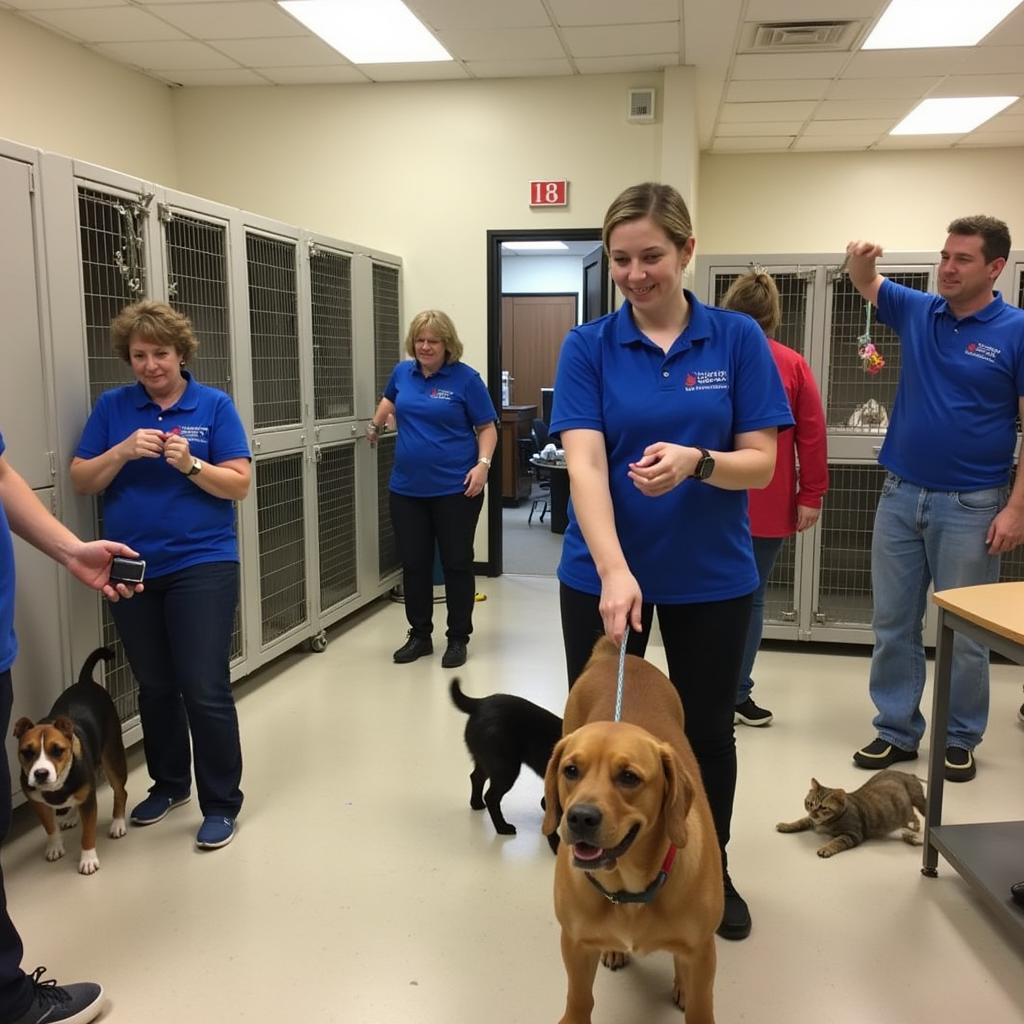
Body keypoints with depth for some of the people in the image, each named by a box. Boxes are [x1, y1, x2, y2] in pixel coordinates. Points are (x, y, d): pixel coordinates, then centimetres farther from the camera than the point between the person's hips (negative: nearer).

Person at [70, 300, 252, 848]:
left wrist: (190, 464, -21)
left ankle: (221, 802, 10)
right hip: (133, 570, 3)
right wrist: (123, 451, -15)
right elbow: (80, 480, 2)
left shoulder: (214, 405, -1)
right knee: (154, 686, 16)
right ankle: (168, 784, 34)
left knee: (205, 689, -5)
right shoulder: (112, 406, 6)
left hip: (202, 565, -3)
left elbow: (238, 484, -5)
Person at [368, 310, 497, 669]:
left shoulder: (465, 378, -7)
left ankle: (458, 639, 17)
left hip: (455, 489, -4)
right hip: (407, 489, 4)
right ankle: (419, 635, 23)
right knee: (413, 564, 9)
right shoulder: (402, 372, 7)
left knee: (457, 564, 4)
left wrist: (483, 464, -18)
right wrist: (375, 425, 36)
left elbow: (487, 428, -5)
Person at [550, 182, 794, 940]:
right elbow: (584, 463, -17)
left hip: (711, 573, 1)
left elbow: (761, 464, -6)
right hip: (603, 573, 0)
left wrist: (696, 461, -28)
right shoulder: (588, 346, -6)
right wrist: (614, 570, -31)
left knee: (708, 729, 15)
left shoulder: (738, 339, -4)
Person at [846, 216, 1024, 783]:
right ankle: (896, 730, 22)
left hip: (970, 506, -4)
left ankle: (960, 739, 22)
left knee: (964, 633, 7)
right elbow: (868, 283, 15)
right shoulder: (916, 311, 6)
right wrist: (858, 261, -12)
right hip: (900, 497, 4)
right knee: (892, 624, 9)